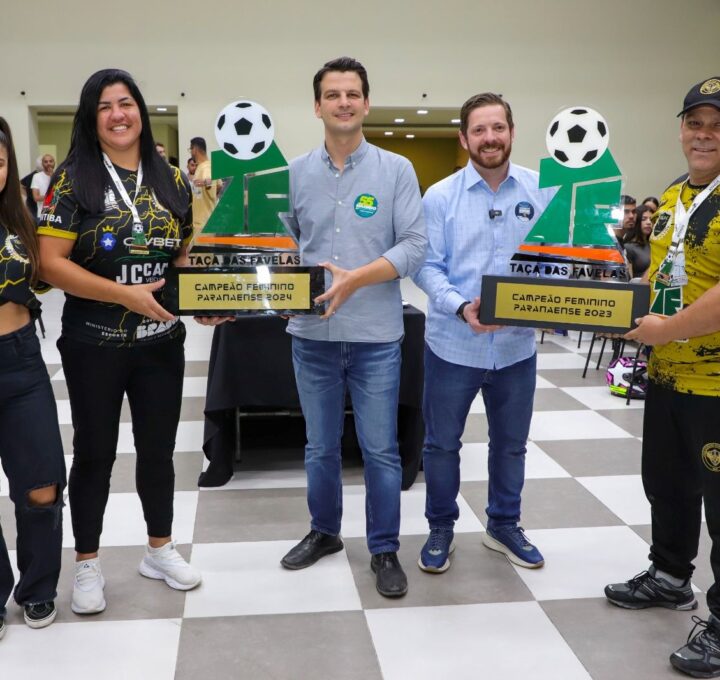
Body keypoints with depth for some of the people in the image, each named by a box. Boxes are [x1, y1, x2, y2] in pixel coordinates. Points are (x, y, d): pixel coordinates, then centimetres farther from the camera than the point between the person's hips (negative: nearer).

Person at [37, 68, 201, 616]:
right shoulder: (74, 179, -7)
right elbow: (51, 264, -13)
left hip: (162, 341, 3)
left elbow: (190, 253, 12)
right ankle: (87, 565, 26)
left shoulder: (170, 179, 5)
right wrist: (125, 293, -22)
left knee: (158, 447, 14)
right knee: (95, 452, 9)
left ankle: (160, 549, 33)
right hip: (94, 344, -3)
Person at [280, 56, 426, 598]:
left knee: (381, 451, 6)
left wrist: (356, 278, -20)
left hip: (376, 336, -2)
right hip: (312, 335, 2)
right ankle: (324, 531, 36)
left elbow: (414, 246, -8)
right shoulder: (296, 173, 5)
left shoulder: (396, 170, -2)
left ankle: (385, 549, 23)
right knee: (320, 447, 16)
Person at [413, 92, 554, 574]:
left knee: (511, 443, 17)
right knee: (442, 443, 10)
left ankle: (504, 526, 38)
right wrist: (461, 307, -25)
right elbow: (426, 267, -9)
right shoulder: (441, 196, -4)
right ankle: (441, 529, 30)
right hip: (454, 343, -2)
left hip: (517, 344, 2)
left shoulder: (543, 191, 1)